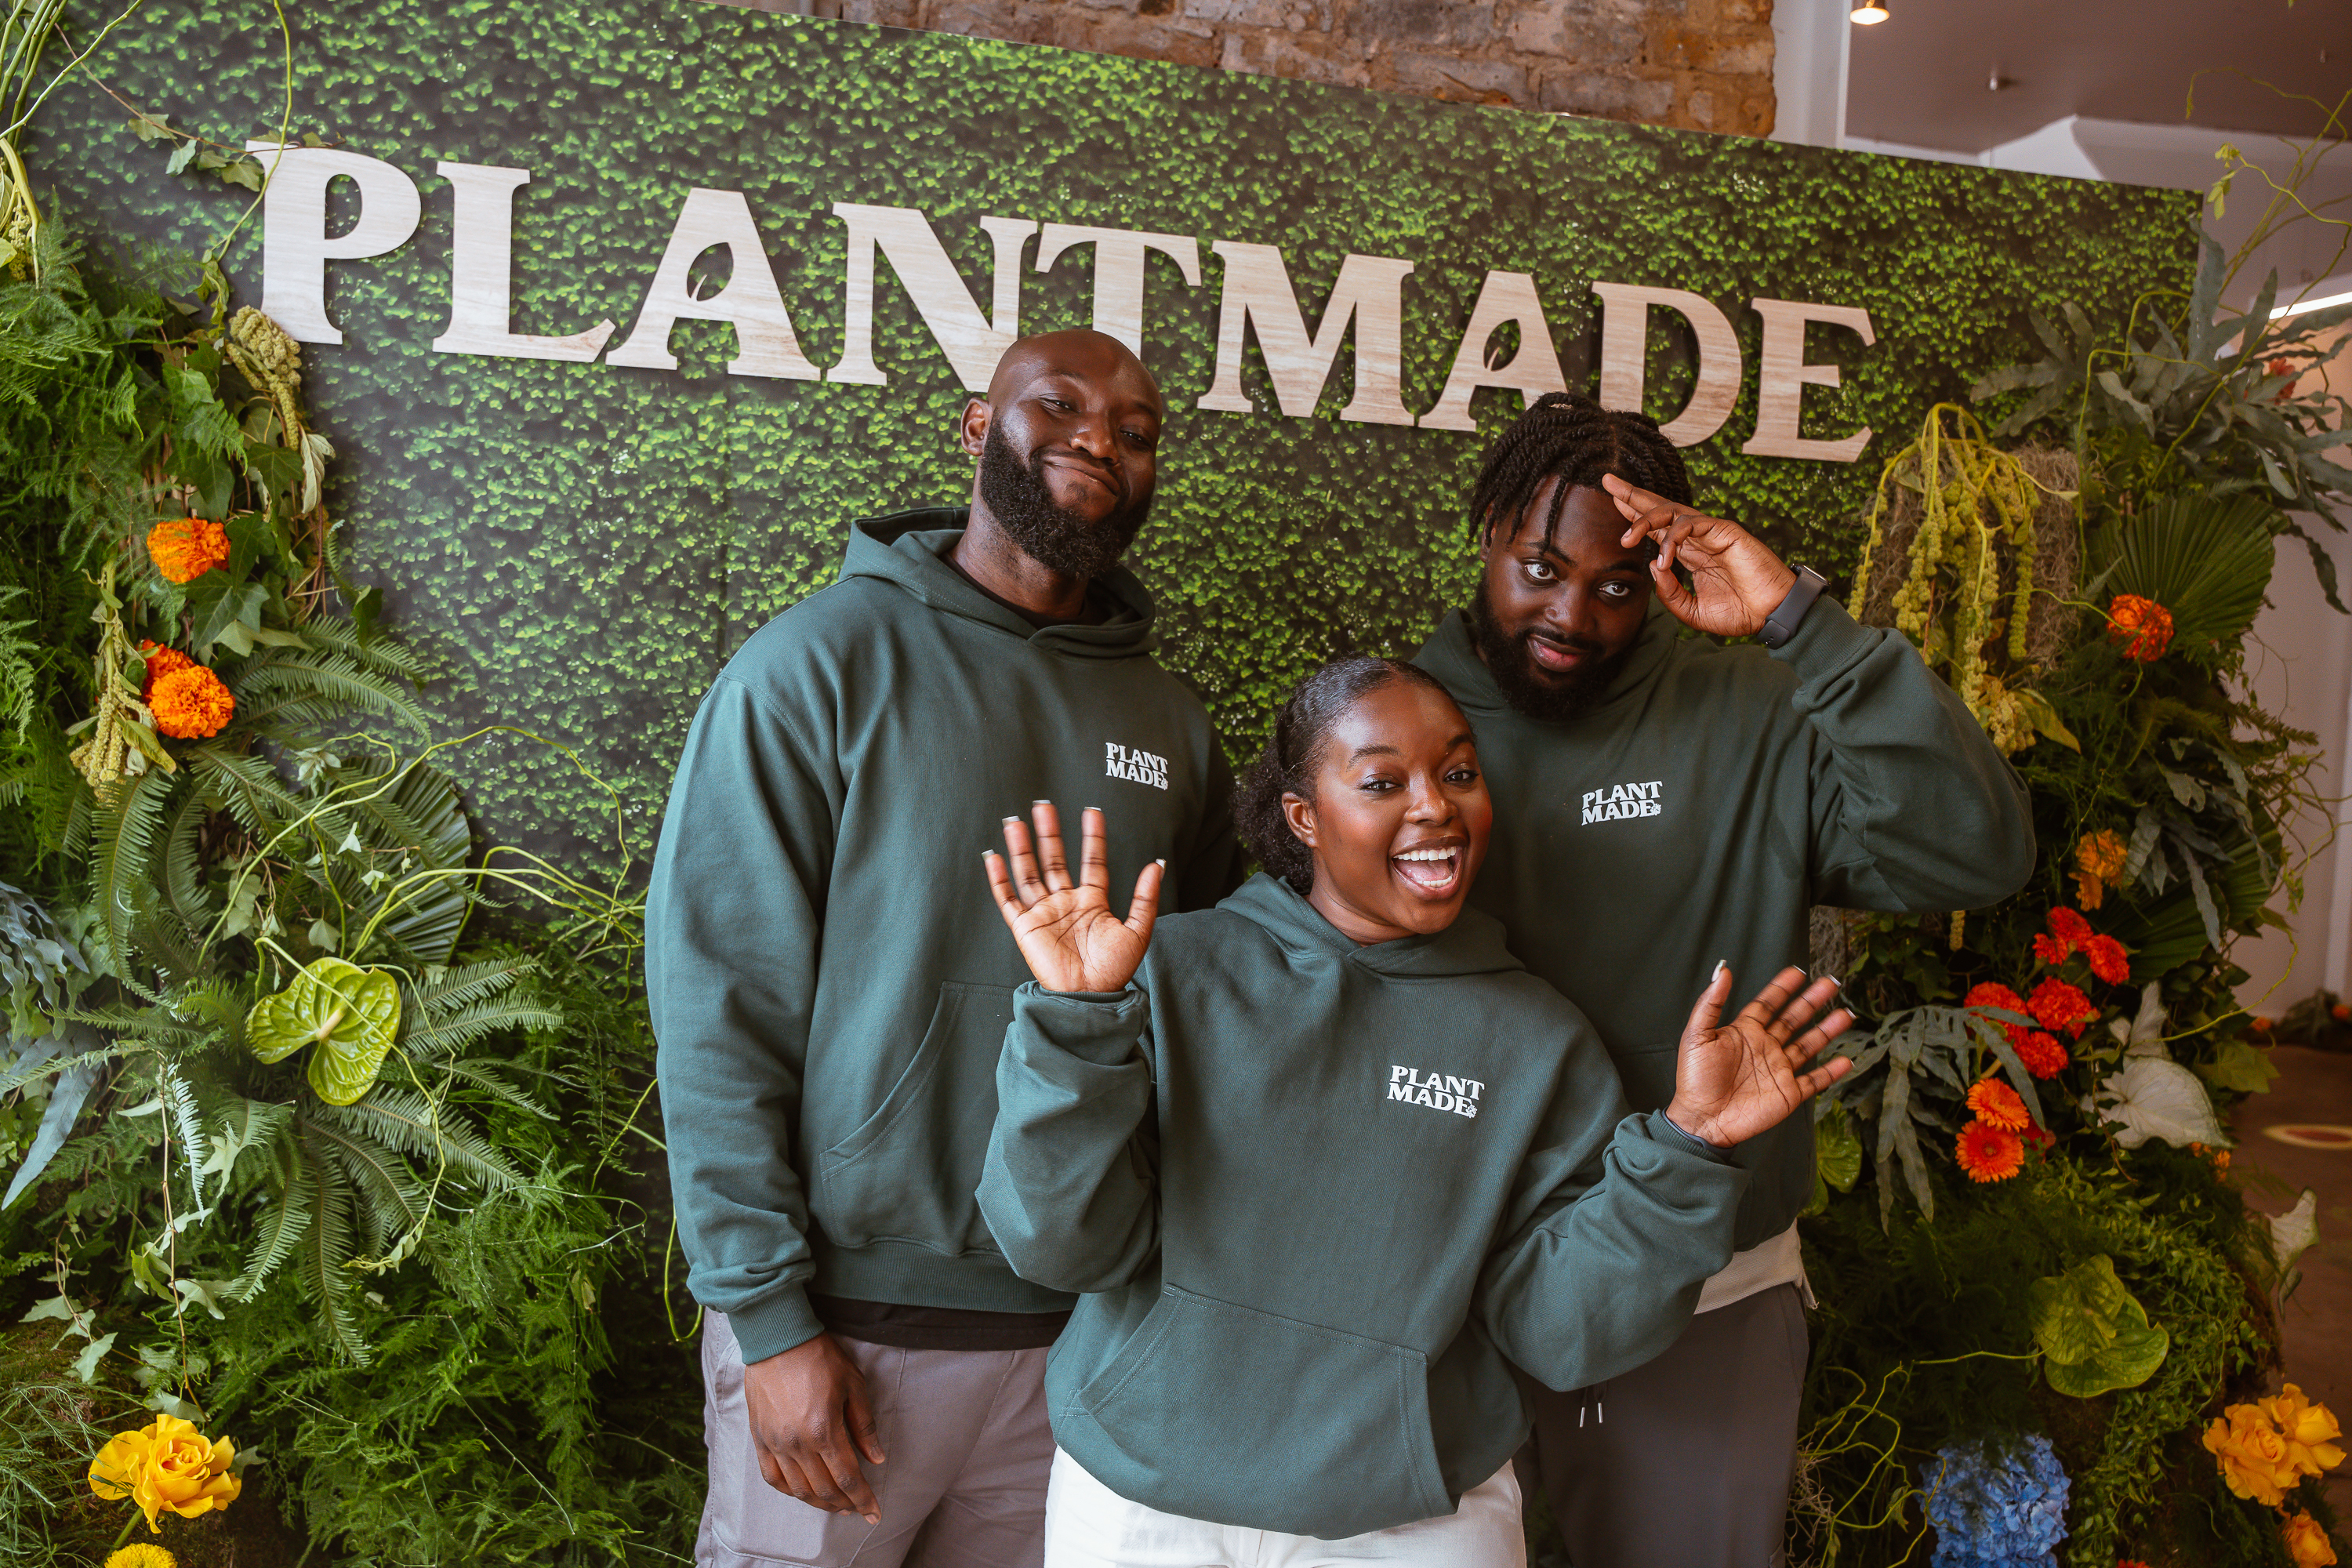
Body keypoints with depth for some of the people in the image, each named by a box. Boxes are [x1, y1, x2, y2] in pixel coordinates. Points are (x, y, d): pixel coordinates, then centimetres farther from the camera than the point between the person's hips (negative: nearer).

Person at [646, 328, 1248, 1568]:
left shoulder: (1171, 723, 5)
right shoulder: (823, 662, -8)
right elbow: (717, 1007, -10)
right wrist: (769, 1316, -13)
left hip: (1080, 1327, 4)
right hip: (848, 1320, -4)